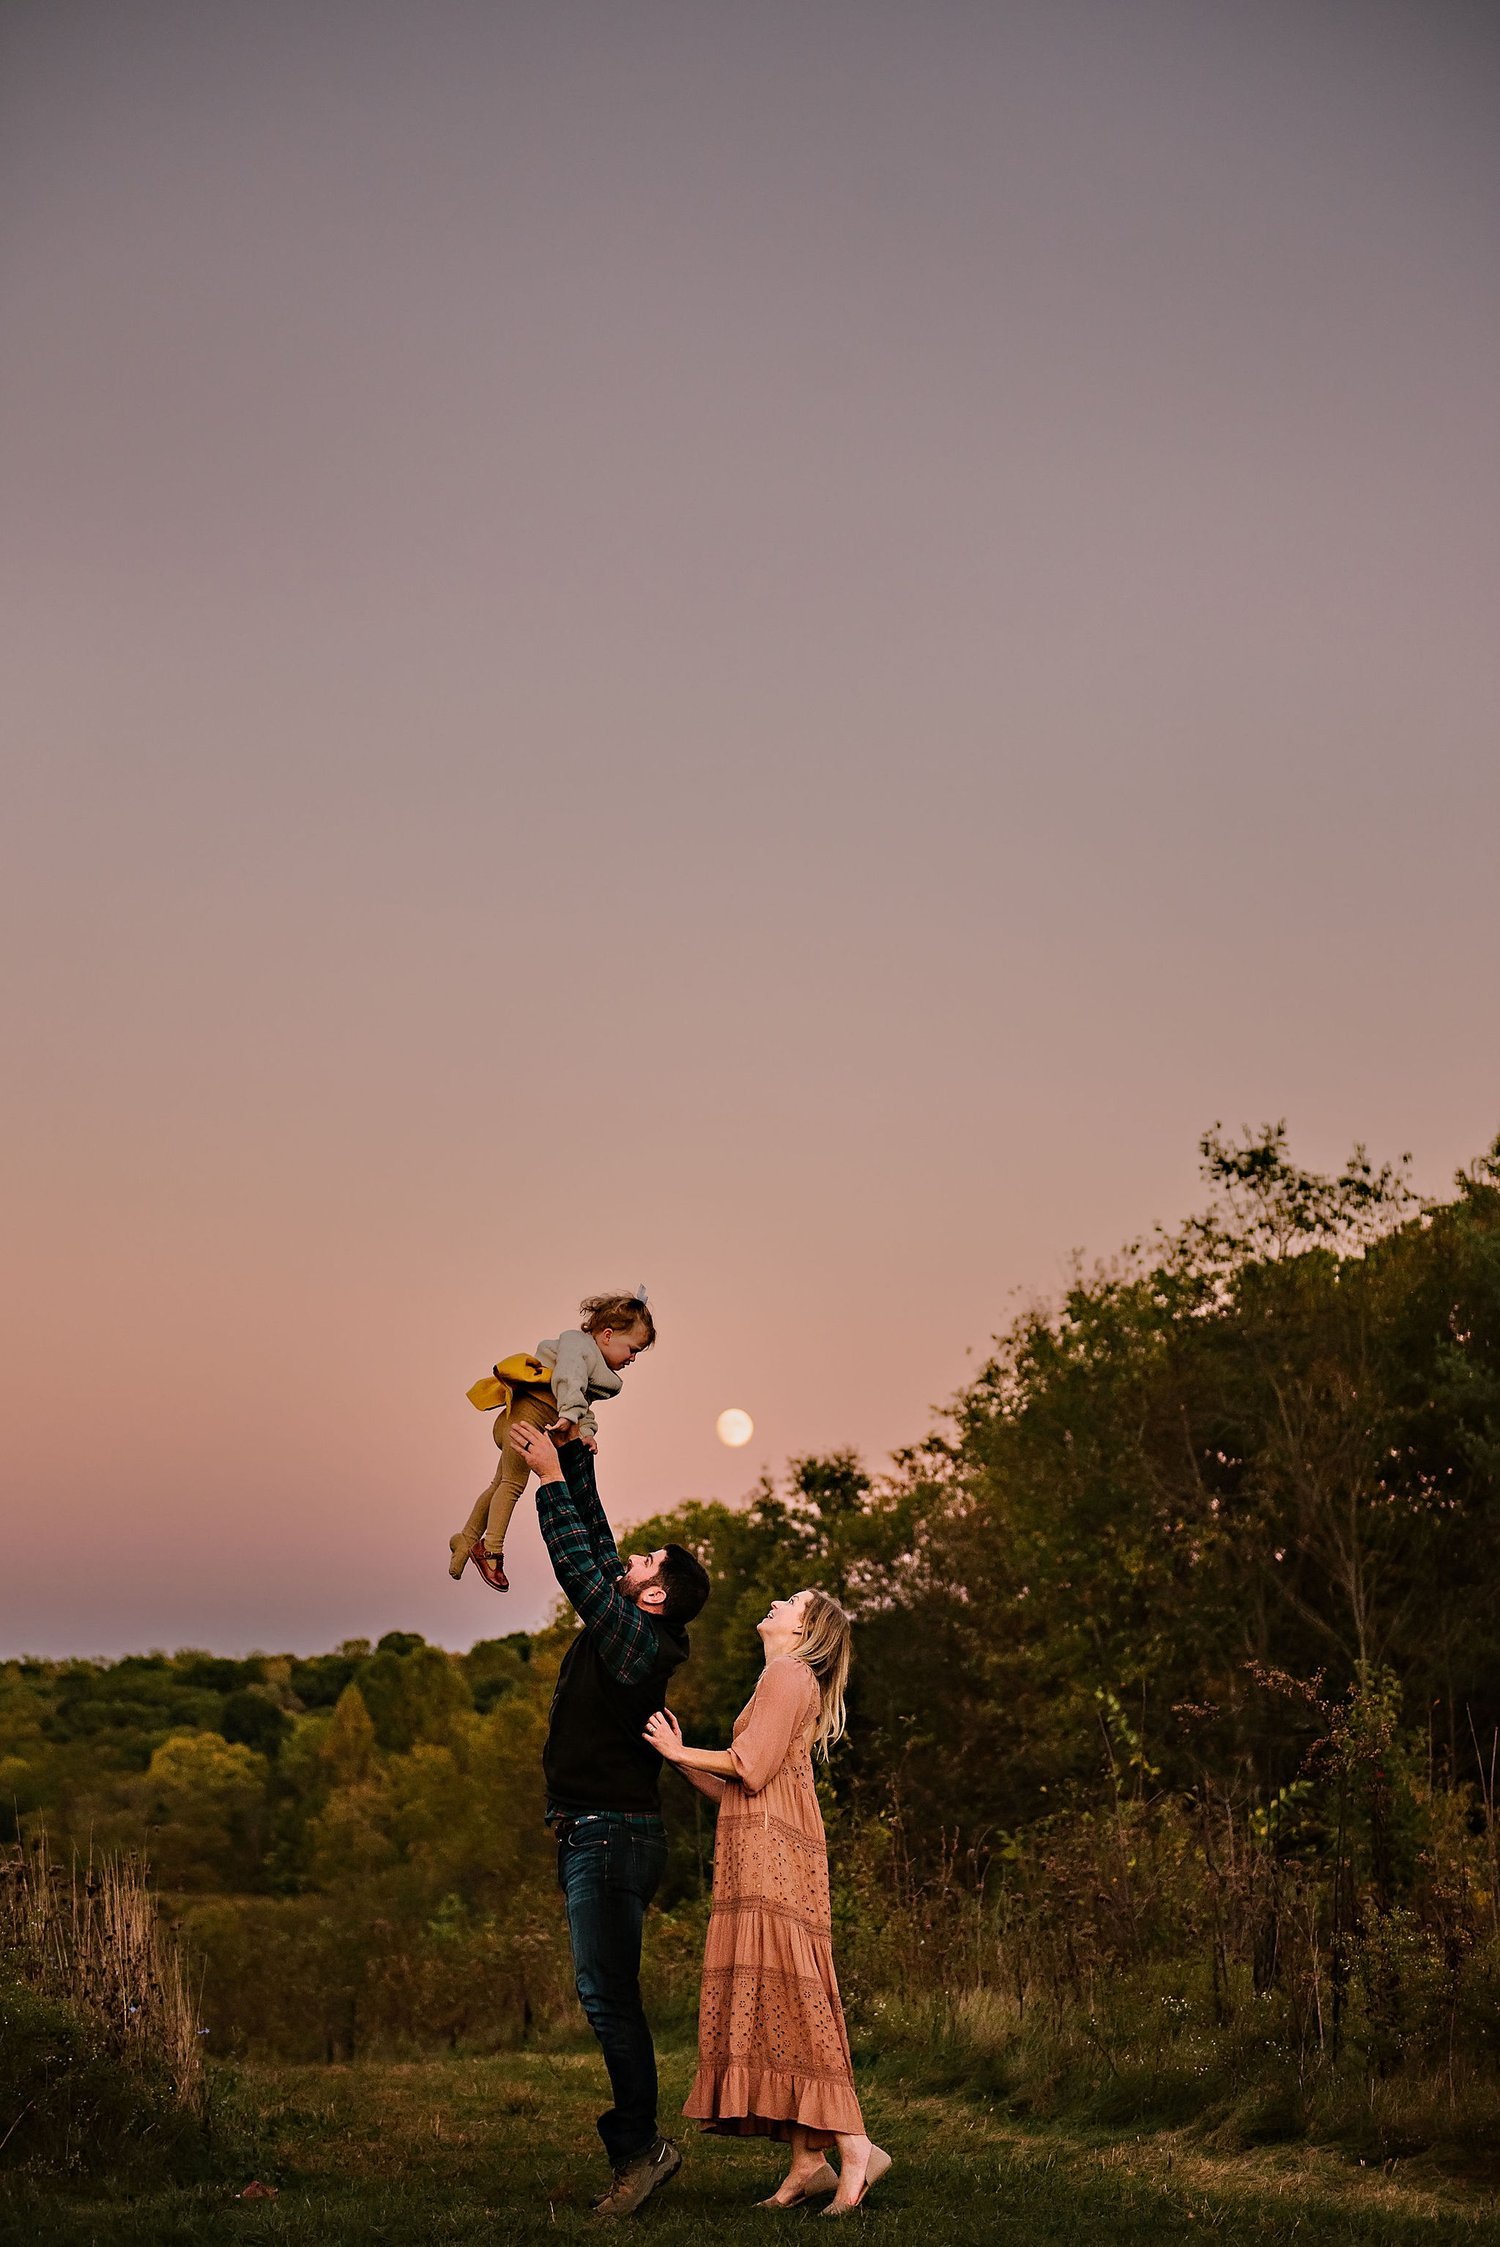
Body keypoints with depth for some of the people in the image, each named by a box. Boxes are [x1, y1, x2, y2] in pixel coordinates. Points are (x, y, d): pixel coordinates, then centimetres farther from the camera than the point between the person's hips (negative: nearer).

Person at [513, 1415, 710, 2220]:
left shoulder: (637, 1638, -13)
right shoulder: (622, 1629, 12)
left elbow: (579, 1565, -17)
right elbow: (594, 1548, 18)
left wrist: (552, 1477, -12)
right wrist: (578, 1462, 16)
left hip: (612, 1837, -10)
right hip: (591, 1838, 10)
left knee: (607, 1995, -10)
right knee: (608, 1998, 9)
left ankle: (639, 2145, -7)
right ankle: (638, 2146, 12)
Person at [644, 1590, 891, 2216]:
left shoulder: (789, 1673, -2)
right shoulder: (783, 1682, 27)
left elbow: (751, 1768, -12)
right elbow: (737, 1791, 20)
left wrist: (680, 1750, -1)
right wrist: (680, 1759, 15)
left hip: (774, 1853, -9)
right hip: (758, 1854, 9)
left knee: (786, 1998, -14)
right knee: (775, 2000, 3)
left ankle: (854, 2150, -18)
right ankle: (807, 2162, 0)